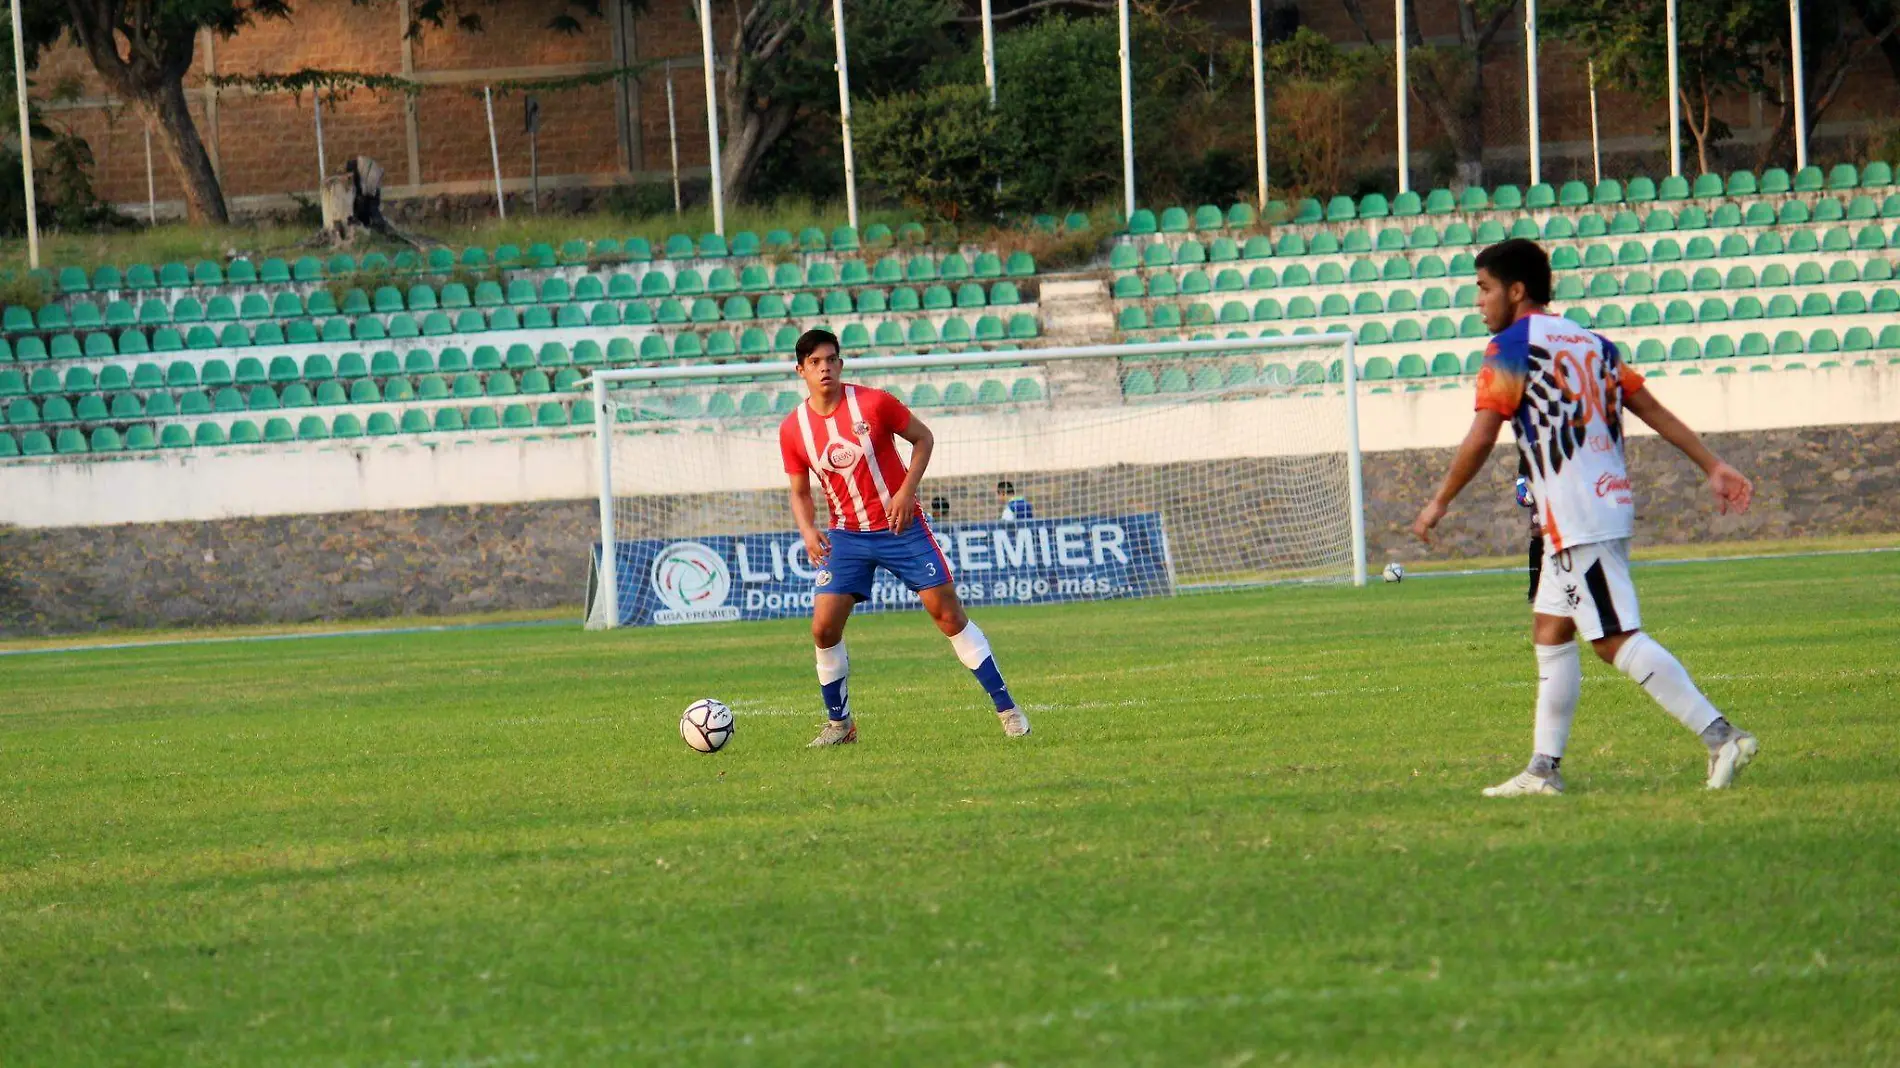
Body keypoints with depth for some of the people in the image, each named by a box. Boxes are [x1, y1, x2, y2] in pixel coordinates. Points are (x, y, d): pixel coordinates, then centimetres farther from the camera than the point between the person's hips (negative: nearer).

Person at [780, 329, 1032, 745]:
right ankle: (839, 723, 10)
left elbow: (923, 438, 0)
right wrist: (808, 530, -13)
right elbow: (800, 492, 7)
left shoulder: (873, 403, -12)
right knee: (824, 628, -8)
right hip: (847, 535, 2)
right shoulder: (793, 430, -5)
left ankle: (1006, 708, 4)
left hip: (901, 527, -2)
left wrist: (907, 490, -13)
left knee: (949, 614, -4)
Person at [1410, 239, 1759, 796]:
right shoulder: (1591, 343, 16)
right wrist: (1714, 466, 15)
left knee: (1618, 639, -11)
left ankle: (1722, 737, -18)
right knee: (1550, 630, 15)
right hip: (1611, 501, 9)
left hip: (1575, 516, -9)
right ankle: (1544, 768, 15)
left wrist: (1440, 503, -2)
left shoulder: (1510, 349, -7)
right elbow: (1652, 409, 15)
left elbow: (1480, 439, -13)